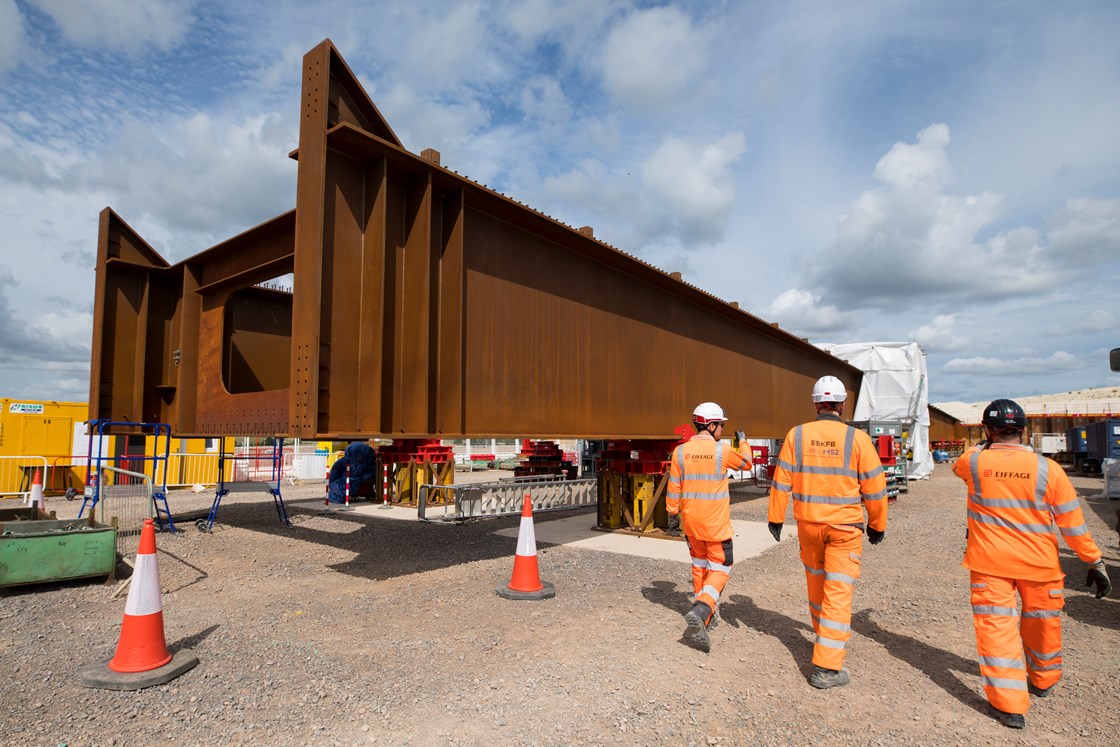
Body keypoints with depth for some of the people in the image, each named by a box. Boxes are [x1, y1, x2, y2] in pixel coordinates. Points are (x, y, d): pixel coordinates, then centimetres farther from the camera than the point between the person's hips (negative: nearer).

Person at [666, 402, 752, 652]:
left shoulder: (681, 451, -4)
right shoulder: (722, 450, -13)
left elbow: (674, 488, 1)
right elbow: (746, 462, 8)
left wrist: (672, 514, 12)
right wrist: (743, 441, 26)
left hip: (690, 521, 4)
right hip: (715, 522, -4)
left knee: (700, 565, 20)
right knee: (720, 568, 5)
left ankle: (706, 614, 32)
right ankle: (700, 612, -15)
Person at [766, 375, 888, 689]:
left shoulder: (796, 435, -6)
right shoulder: (857, 438, -10)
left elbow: (782, 481, -3)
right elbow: (874, 487, -3)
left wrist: (775, 518, 7)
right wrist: (877, 524, 11)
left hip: (808, 522, 3)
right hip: (845, 525, -2)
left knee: (816, 582, 21)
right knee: (838, 592, 2)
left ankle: (826, 636, 43)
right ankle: (826, 667, 2)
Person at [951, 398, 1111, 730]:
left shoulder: (973, 462, -10)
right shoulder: (1047, 468, -9)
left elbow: (958, 466, 17)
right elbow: (1073, 522, -4)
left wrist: (985, 446, 30)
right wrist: (1095, 562, 7)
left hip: (990, 562, -2)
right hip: (1038, 563, 2)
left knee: (997, 627, 2)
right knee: (1041, 622, 23)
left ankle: (1010, 705, 1)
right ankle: (1042, 680, 45)